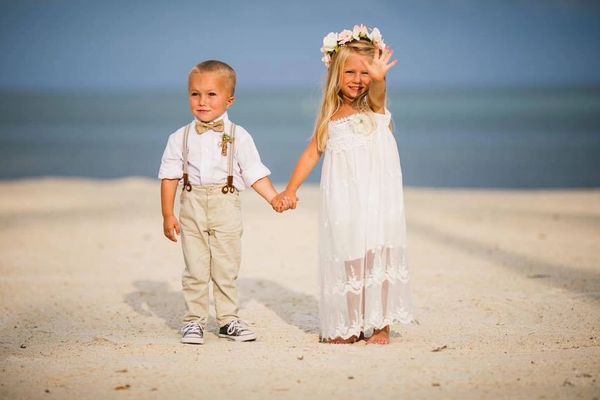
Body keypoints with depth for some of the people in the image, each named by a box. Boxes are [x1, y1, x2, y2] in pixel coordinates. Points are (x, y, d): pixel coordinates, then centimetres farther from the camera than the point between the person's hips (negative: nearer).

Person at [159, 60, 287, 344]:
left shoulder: (238, 137, 1)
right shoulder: (181, 137, 3)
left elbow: (255, 174, 2)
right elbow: (169, 176, 4)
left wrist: (275, 198, -10)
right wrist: (167, 215, -1)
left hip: (226, 207, 0)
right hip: (192, 207, 0)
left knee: (226, 270, 7)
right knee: (195, 269, 3)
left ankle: (228, 320, 18)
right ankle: (194, 320, 12)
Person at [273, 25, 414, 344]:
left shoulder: (375, 108, 1)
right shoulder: (331, 117, 10)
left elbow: (377, 91, -22)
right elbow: (312, 153, 15)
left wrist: (378, 76, -47)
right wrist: (290, 191, 8)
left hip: (377, 201, -3)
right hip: (342, 205, 3)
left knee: (378, 256, -3)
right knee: (346, 259, 4)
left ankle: (380, 324, 7)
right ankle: (348, 326, 13)